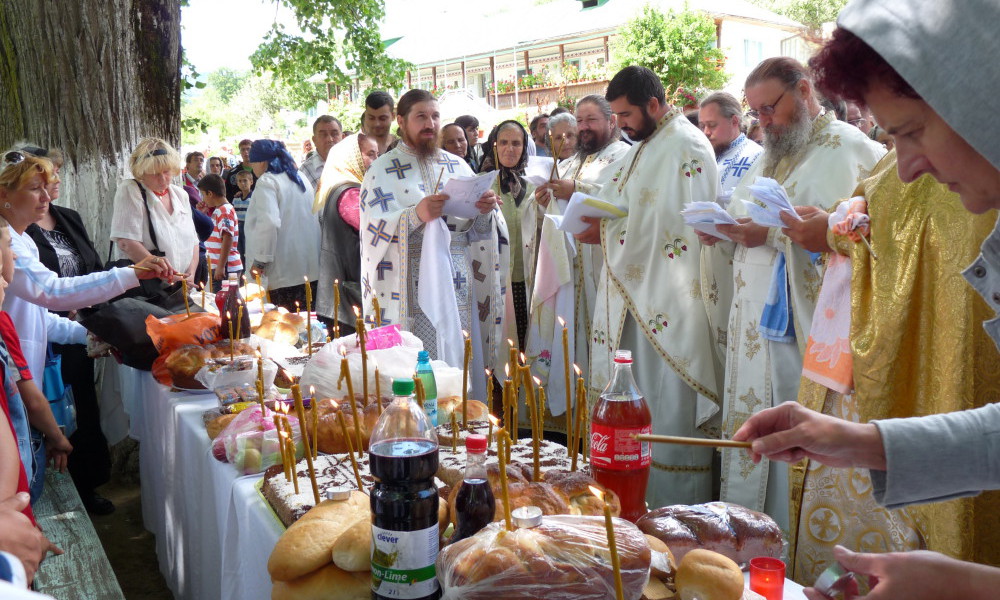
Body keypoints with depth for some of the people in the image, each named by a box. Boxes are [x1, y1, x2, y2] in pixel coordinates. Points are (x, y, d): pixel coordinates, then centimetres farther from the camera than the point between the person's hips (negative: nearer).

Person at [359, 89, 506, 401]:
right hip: (411, 285, -4)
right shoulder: (382, 170, 2)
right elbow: (373, 229, -11)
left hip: (459, 281, 4)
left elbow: (476, 229, 13)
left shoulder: (458, 166, 14)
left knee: (462, 359, 4)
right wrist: (416, 215, -27)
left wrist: (485, 211, -10)